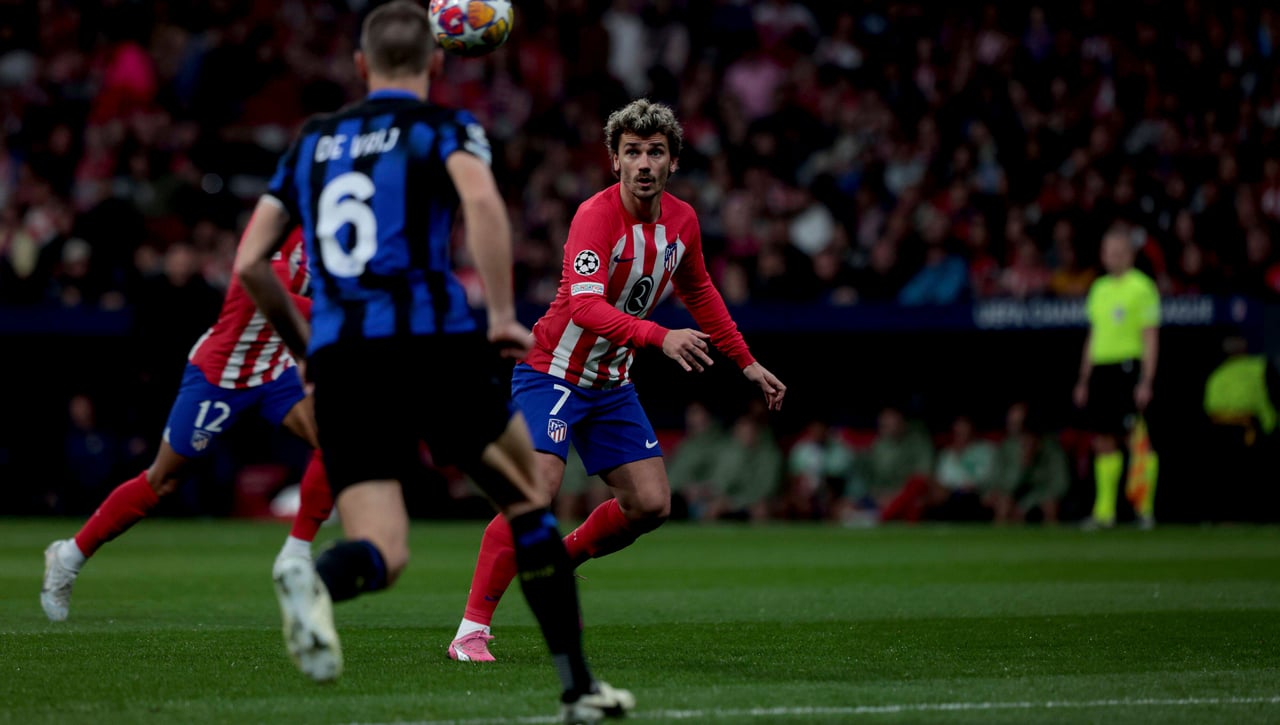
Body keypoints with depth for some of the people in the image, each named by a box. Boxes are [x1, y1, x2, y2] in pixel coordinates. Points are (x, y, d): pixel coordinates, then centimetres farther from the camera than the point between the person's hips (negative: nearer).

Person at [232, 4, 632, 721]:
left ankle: (315, 578, -37)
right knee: (529, 500, 16)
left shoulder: (312, 141, 20)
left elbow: (249, 263, 16)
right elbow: (482, 200, -16)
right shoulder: (444, 126, 7)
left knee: (383, 555, 0)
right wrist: (502, 316, -14)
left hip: (339, 358, 3)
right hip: (431, 339, -3)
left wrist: (308, 345, 28)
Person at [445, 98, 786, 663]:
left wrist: (746, 363, 20)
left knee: (651, 504, 1)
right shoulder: (596, 215, -24)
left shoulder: (681, 220, -1)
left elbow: (699, 293, 19)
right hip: (552, 374, -7)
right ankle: (472, 629, -17)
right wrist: (660, 337, -49)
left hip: (612, 384, 7)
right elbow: (585, 305, -37)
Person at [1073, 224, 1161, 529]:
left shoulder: (1141, 287, -4)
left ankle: (1146, 509, 0)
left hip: (1129, 366, -6)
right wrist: (1084, 380, 18)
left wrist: (1146, 381, -15)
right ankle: (1104, 510, 8)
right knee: (1103, 441, 5)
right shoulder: (1099, 288, 17)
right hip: (1101, 368, 6)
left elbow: (1151, 338, -8)